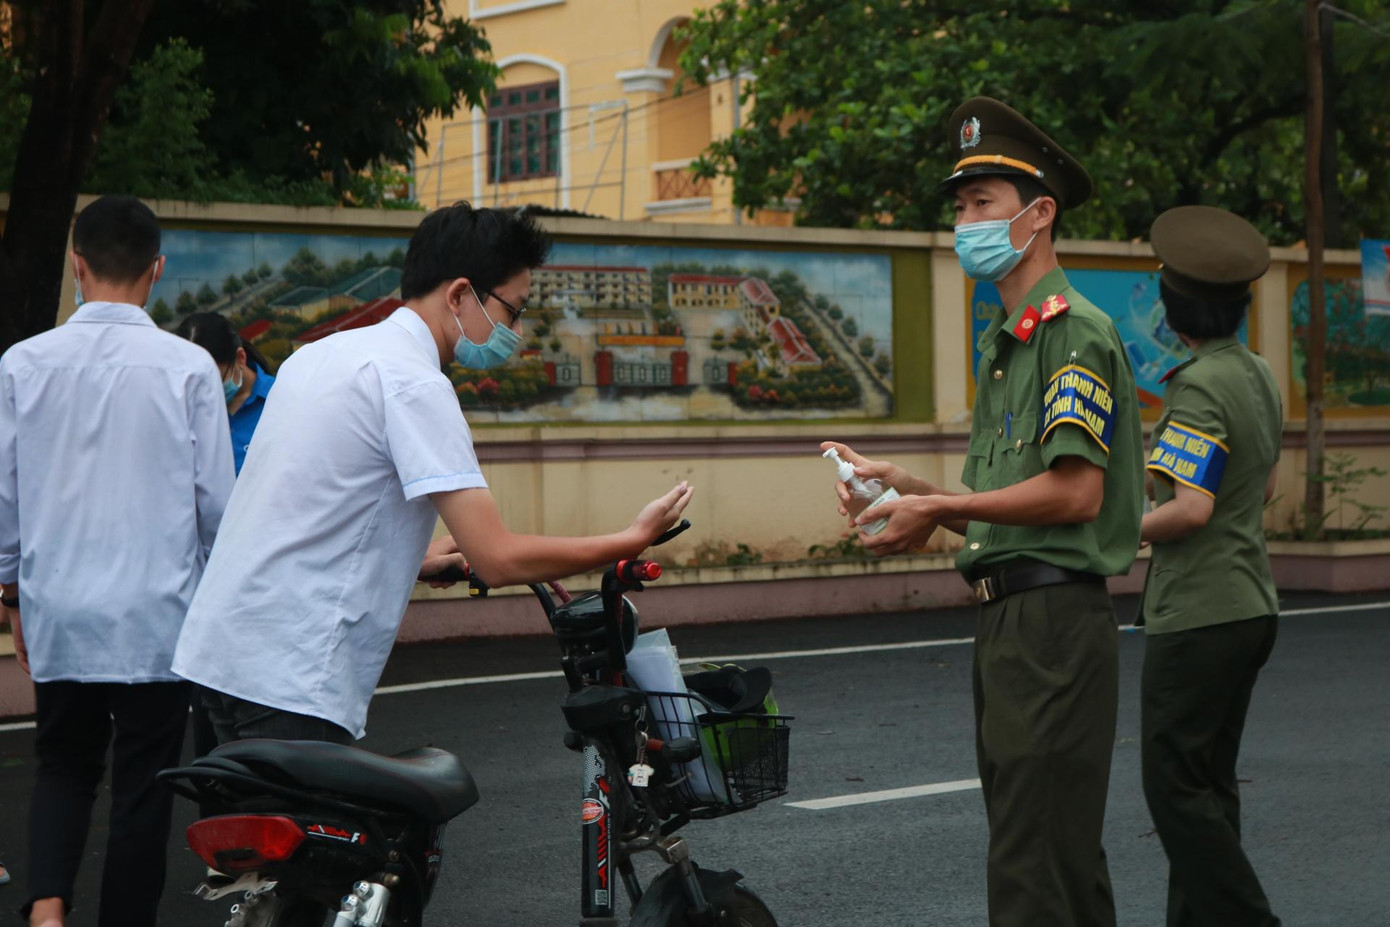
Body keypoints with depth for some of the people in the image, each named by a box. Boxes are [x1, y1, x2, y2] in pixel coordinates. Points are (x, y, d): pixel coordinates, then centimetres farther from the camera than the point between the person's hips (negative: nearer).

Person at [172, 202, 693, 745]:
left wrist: (414, 559, 28)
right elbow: (498, 559, -19)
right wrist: (634, 540, -7)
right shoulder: (415, 383, -14)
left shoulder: (322, 354, 16)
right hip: (291, 679, -10)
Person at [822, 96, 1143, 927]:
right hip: (1005, 612, 10)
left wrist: (938, 509, -13)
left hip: (1056, 617, -10)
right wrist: (903, 485, 8)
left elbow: (1074, 492, -20)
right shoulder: (1004, 342, 20)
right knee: (1061, 852, 15)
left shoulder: (1075, 331, -10)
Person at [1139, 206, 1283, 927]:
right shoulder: (1258, 375, 11)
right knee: (1210, 781, 14)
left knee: (1175, 786, -6)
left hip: (1198, 616, -10)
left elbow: (1192, 510, -25)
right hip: (1250, 605, 10)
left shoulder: (1199, 387, -18)